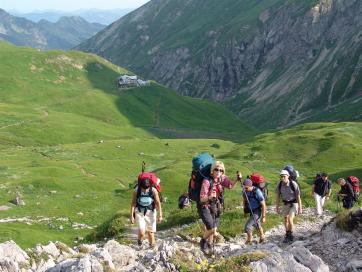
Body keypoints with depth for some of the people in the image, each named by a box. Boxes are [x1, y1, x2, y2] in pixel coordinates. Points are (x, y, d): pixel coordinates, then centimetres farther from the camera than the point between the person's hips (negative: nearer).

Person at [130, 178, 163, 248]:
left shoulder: (153, 191, -19)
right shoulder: (136, 191, -18)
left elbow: (158, 203, -7)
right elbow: (133, 203, -6)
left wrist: (160, 215, -4)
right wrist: (132, 216, -5)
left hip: (150, 212, 1)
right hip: (139, 212, -1)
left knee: (150, 231, 9)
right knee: (141, 231, -16)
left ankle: (152, 246, 30)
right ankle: (140, 240, 17)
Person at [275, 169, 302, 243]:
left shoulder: (293, 184, -27)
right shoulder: (279, 185, -16)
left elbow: (298, 197, -18)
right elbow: (277, 196, -3)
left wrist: (300, 208, -15)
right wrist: (277, 207, -1)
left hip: (294, 203, -4)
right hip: (286, 203, 5)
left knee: (290, 219, -16)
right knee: (285, 219, 13)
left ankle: (291, 236, 3)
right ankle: (287, 234, 33)